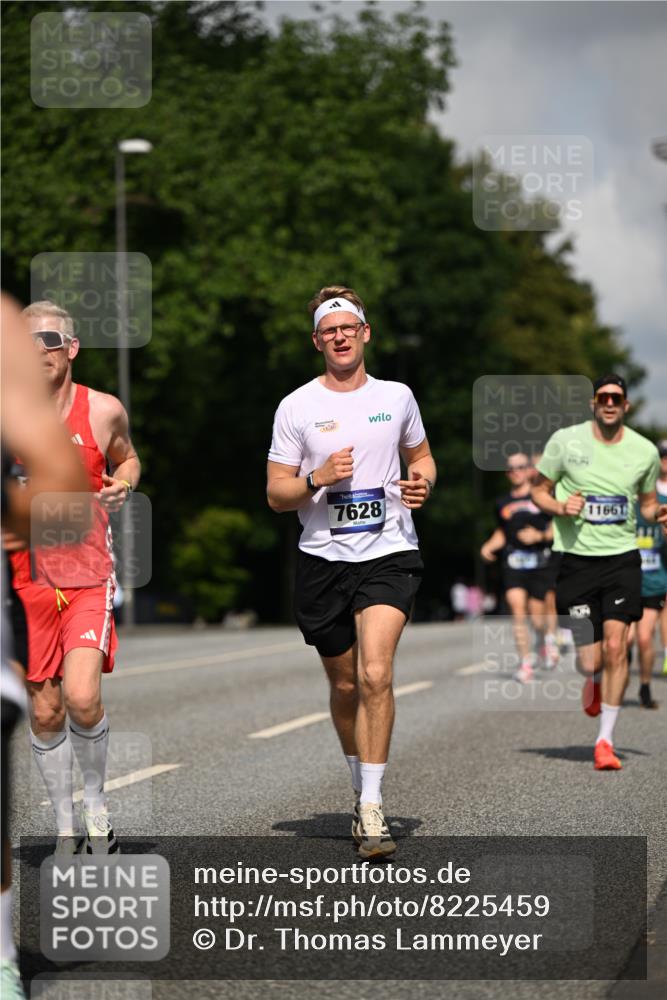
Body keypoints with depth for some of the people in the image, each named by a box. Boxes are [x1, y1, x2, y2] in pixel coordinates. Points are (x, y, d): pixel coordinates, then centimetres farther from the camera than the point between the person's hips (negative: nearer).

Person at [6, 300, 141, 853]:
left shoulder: (104, 410, -1)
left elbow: (127, 458, 19)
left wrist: (121, 485, -3)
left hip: (88, 576, -1)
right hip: (27, 578, 1)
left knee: (82, 698, -19)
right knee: (44, 713, 4)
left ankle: (96, 801, 6)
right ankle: (67, 829, 21)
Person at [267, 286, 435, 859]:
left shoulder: (397, 397, 8)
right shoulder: (296, 407, 2)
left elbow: (420, 455, 23)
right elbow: (276, 495, 1)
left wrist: (422, 483, 0)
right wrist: (319, 478, -18)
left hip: (389, 554, -1)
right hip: (323, 559, 1)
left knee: (375, 676, -17)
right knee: (345, 684, 10)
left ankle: (372, 809, -17)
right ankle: (361, 784, 32)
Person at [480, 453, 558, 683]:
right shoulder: (502, 503, 13)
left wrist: (540, 536, -12)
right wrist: (489, 546, 8)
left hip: (538, 561, -2)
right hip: (512, 562, 2)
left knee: (536, 614, 0)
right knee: (517, 608, -12)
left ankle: (547, 638, 35)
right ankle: (525, 661, -7)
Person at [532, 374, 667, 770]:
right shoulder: (566, 441, -3)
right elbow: (539, 491, 7)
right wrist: (560, 507, -14)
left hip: (622, 558, 1)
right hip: (576, 558, -1)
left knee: (615, 646, -13)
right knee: (589, 661, -4)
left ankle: (606, 740, -2)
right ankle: (595, 679, 37)